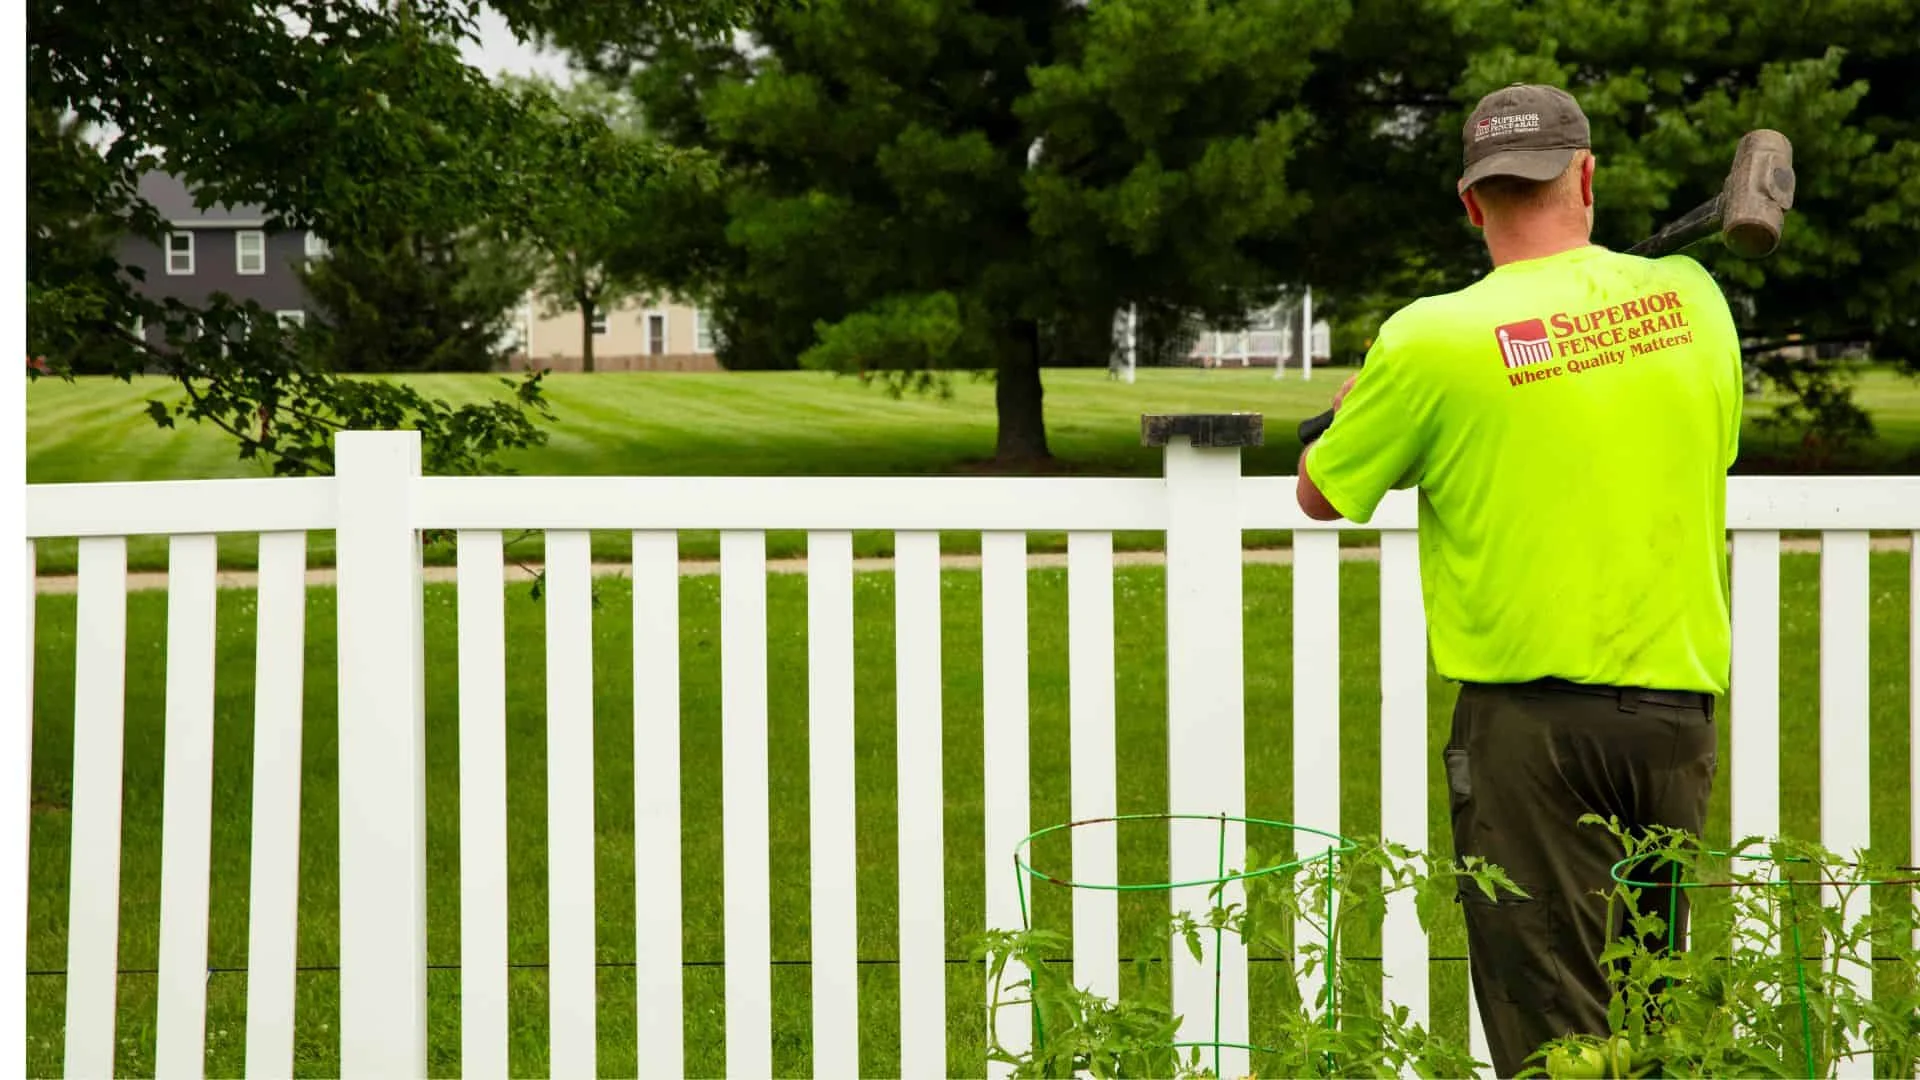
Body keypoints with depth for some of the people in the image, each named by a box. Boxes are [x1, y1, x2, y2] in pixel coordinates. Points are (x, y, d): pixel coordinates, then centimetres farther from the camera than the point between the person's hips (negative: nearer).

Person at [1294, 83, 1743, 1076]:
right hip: (1675, 709, 4)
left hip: (1530, 713, -4)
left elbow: (1322, 497, 5)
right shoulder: (1690, 297, 2)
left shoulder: (1432, 337, -10)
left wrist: (1355, 408, 24)